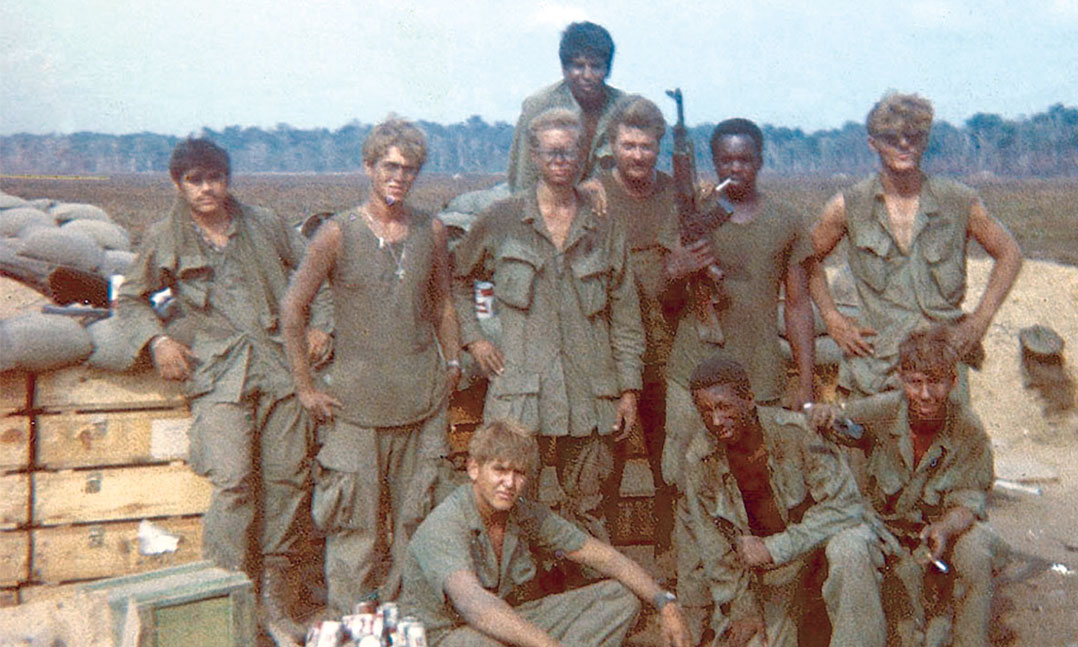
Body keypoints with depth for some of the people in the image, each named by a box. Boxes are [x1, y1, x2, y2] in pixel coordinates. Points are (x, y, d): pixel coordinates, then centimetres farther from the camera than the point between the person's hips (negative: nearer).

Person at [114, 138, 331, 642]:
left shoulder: (263, 225, 11)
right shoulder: (165, 240, 8)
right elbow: (129, 298, 18)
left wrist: (319, 323, 9)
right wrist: (158, 339, 1)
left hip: (279, 365, 3)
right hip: (217, 374, -2)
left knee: (288, 480, 0)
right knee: (234, 483, -18)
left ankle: (275, 603, 12)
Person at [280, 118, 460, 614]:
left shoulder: (431, 232, 7)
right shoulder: (338, 233, -4)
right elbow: (292, 307, -1)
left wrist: (453, 363, 11)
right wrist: (305, 387, -3)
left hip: (422, 399, 3)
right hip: (356, 401, -3)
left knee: (416, 519, 10)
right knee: (354, 522, 1)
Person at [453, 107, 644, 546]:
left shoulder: (604, 227, 8)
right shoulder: (502, 220, 5)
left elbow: (624, 312, 9)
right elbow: (455, 277, 18)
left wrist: (629, 388, 6)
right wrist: (472, 337, 6)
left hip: (590, 393, 2)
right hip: (519, 392, -1)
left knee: (588, 509, 9)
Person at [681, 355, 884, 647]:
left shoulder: (796, 431, -23)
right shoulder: (699, 460, -14)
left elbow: (843, 504, -21)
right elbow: (712, 545, -4)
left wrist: (775, 548, -26)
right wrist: (742, 608, -4)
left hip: (815, 535, -2)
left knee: (849, 549, -35)